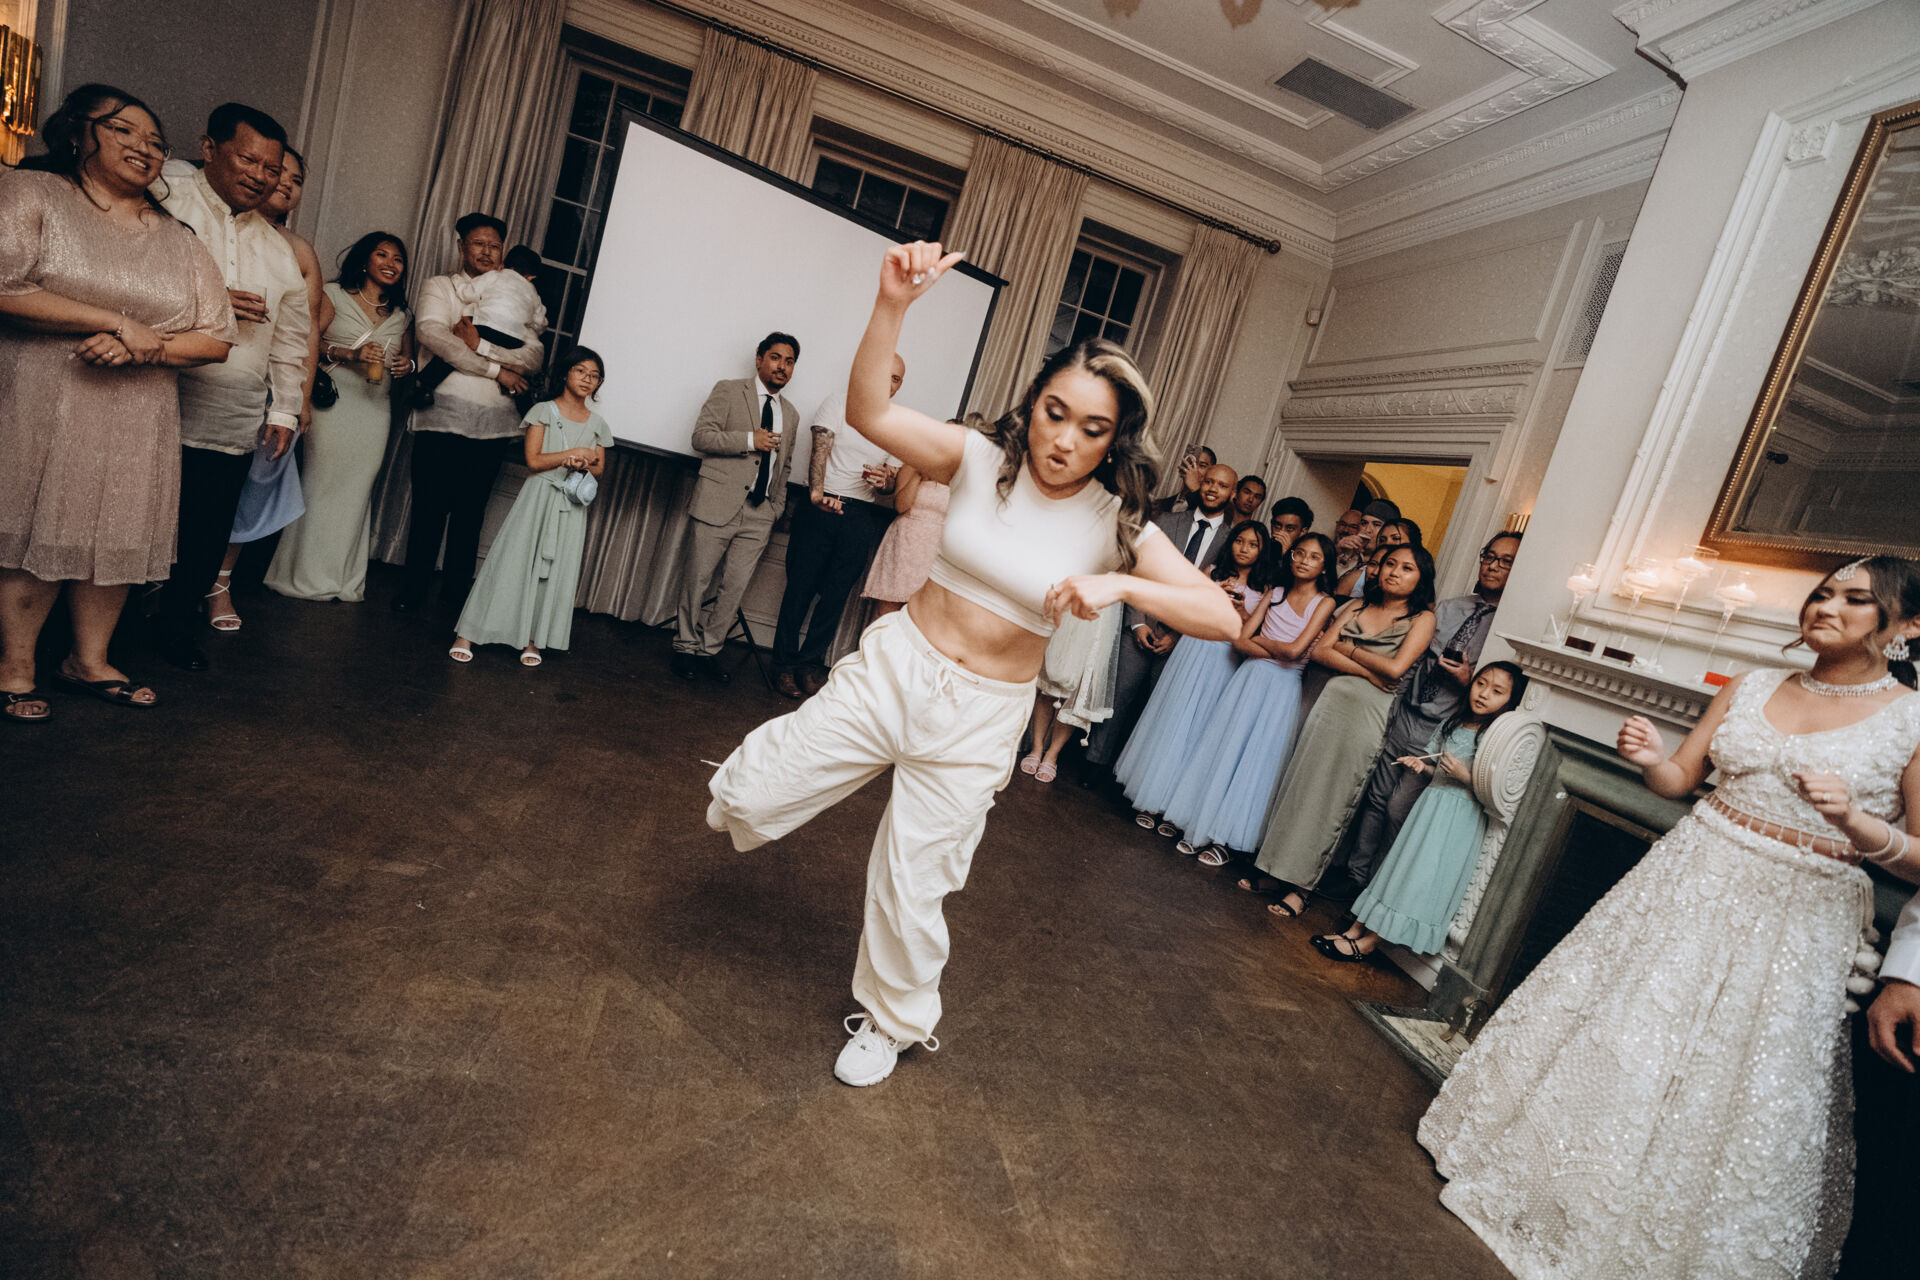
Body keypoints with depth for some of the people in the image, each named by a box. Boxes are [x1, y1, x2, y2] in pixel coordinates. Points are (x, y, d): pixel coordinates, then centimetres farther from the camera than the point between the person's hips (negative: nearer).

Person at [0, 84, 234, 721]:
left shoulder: (179, 240, 12)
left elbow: (217, 337, 6)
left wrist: (141, 350, -11)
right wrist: (119, 322, -15)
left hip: (138, 421, 4)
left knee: (118, 534, 7)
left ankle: (89, 661, 23)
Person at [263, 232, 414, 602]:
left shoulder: (402, 315, 18)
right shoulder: (334, 295, 5)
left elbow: (407, 357, 23)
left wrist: (407, 364, 0)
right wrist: (349, 353, -18)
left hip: (375, 410, 4)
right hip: (334, 402, -4)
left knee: (357, 491, 4)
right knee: (322, 484, -4)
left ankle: (343, 579, 11)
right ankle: (306, 574, 5)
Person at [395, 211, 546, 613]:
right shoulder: (439, 287, 11)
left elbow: (535, 357, 2)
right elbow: (430, 332, -10)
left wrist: (481, 346, -12)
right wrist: (496, 369, -12)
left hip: (492, 419, 3)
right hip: (444, 413, -2)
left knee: (471, 511, 6)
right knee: (430, 505, -3)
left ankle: (455, 593, 14)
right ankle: (413, 590, 8)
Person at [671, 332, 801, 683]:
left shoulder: (791, 414, 19)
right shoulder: (728, 390, 4)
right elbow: (701, 436, -5)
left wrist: (776, 507, 15)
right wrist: (750, 440, -13)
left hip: (759, 514, 4)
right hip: (717, 505, -4)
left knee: (735, 587, 4)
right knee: (698, 581, 2)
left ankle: (709, 650, 16)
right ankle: (686, 647, 17)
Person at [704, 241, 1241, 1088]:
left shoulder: (1115, 522, -8)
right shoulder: (983, 460, -7)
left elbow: (1222, 615, -15)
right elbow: (868, 413, -18)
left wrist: (1119, 585, -31)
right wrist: (892, 305, -32)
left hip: (979, 721, -1)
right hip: (893, 667, 1)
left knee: (912, 888, 12)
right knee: (748, 801, 0)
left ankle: (893, 1022, 43)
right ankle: (766, 767, 41)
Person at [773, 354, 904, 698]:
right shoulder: (840, 402, 6)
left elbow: (895, 480, 14)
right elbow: (820, 447, -9)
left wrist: (885, 482, -12)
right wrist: (817, 492, -25)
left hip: (861, 518, 3)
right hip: (821, 507, -2)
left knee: (836, 594, 3)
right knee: (800, 587, 0)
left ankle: (811, 662, 16)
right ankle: (786, 663, 11)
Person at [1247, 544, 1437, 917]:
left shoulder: (1422, 618, 2)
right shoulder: (1356, 606, 12)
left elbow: (1395, 668, -12)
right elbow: (1320, 650, 1)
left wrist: (1348, 648, -2)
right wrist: (1369, 671, -9)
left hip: (1370, 714, -4)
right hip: (1332, 700, 4)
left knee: (1332, 796, -1)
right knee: (1298, 780, 5)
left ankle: (1301, 886, 8)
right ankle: (1269, 862, 16)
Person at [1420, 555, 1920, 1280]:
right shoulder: (1749, 688, 5)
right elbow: (1680, 778, 10)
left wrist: (1855, 821, -25)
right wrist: (1649, 757, -11)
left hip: (1797, 920, -3)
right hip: (1691, 882, 4)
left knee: (1737, 1085, 5)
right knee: (1614, 1028, 10)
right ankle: (1564, 1177, 31)